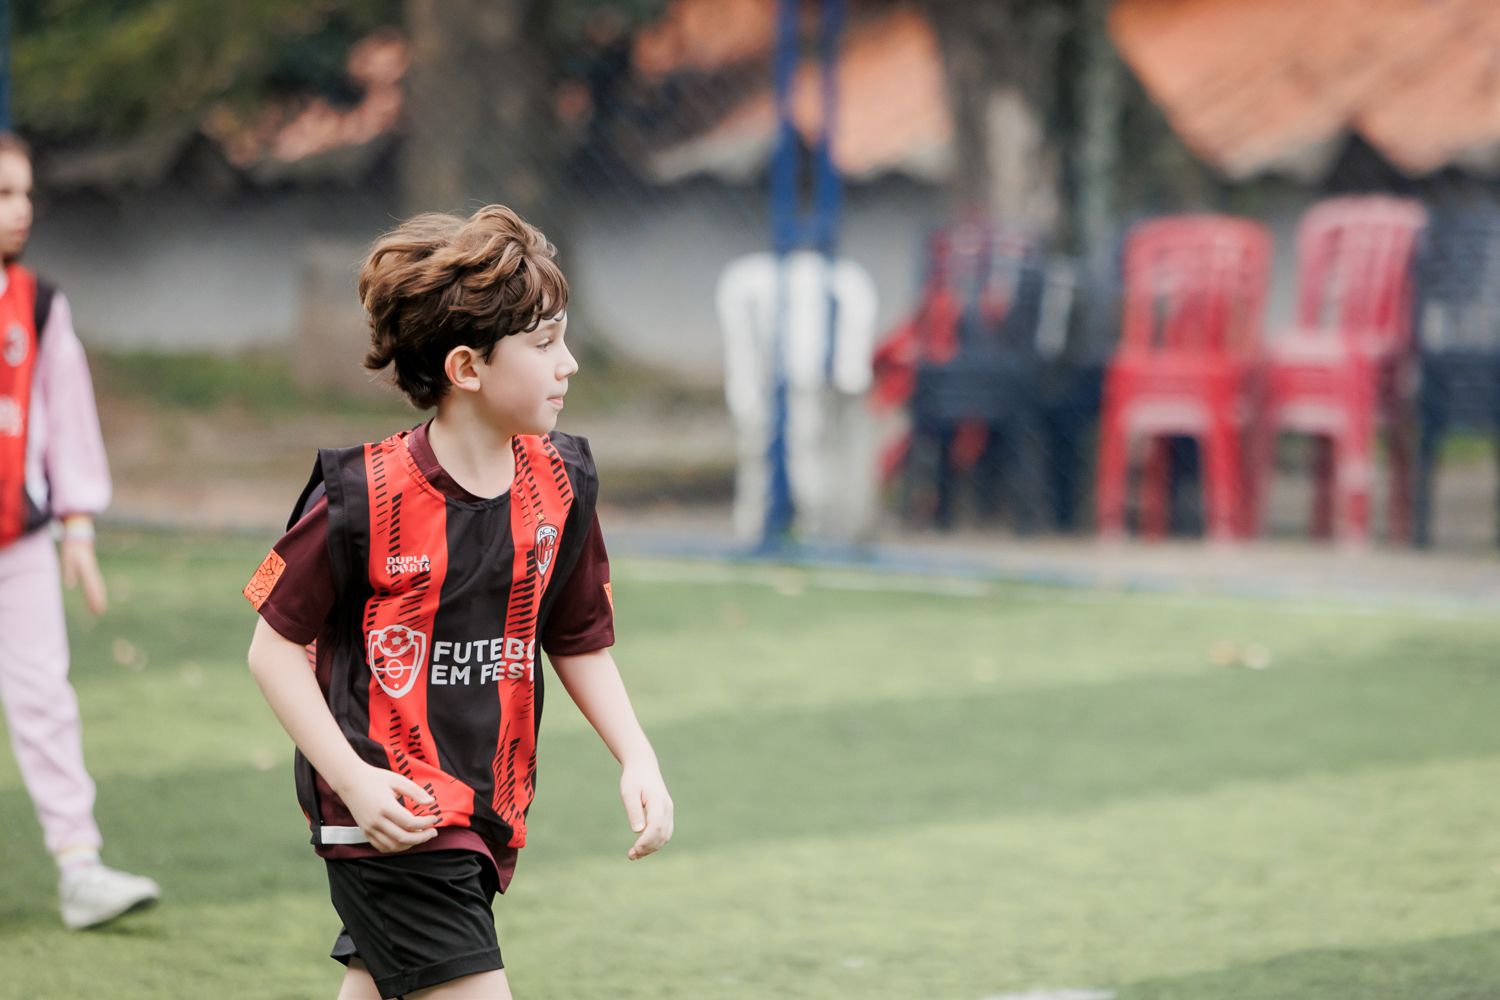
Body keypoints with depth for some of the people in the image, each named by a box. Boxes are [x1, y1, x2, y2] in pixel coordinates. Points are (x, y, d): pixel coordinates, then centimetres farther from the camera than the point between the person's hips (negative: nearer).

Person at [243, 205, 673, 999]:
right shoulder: (365, 496, -16)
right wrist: (353, 779, -16)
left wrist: (636, 758, 1)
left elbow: (579, 642, 14)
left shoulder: (558, 486, 2)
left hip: (485, 809, 7)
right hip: (392, 815, -7)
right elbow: (275, 647, -7)